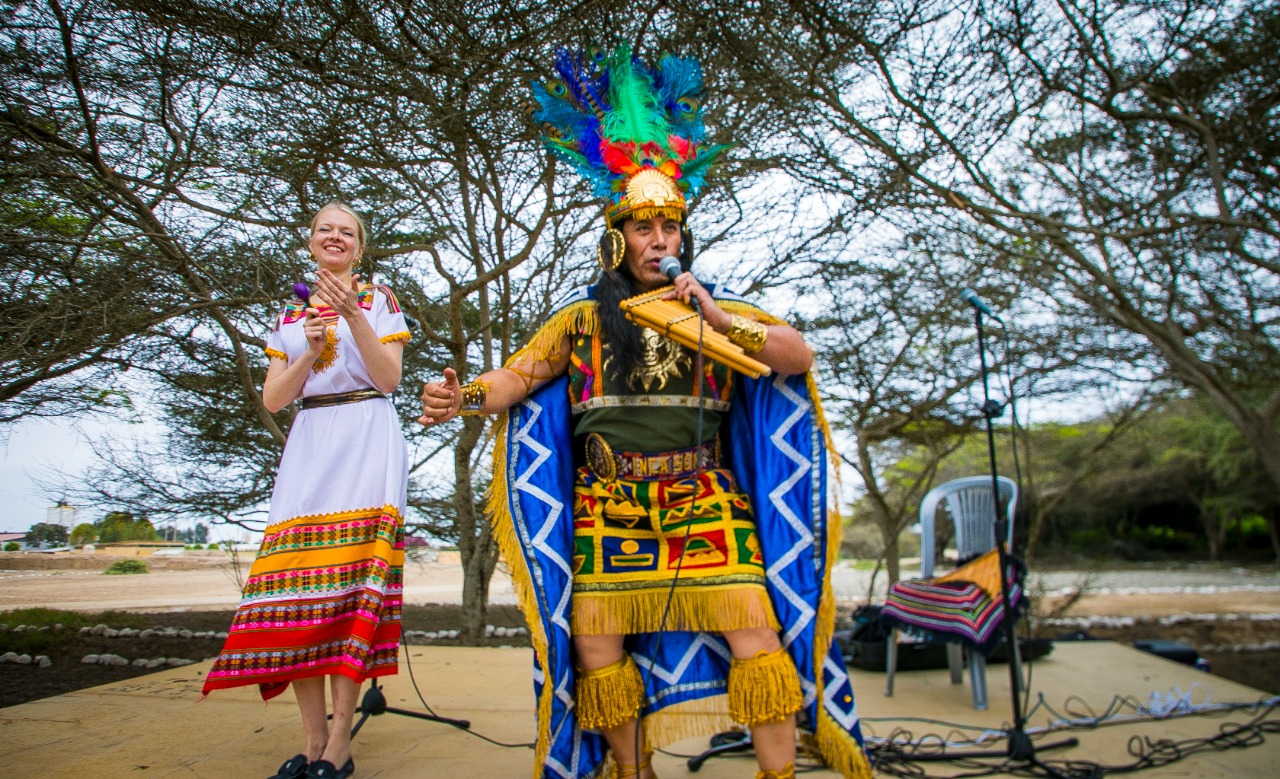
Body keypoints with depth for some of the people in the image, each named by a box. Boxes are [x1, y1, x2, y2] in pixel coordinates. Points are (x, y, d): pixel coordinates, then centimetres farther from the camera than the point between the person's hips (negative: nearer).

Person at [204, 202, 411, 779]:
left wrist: (353, 316, -12)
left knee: (352, 575, -11)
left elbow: (389, 378, -2)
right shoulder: (290, 313, 20)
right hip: (309, 445, 4)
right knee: (297, 578, -7)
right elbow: (273, 399, 12)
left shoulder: (378, 299, 11)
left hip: (367, 439, -3)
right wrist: (309, 353, -4)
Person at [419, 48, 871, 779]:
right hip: (609, 502, 1)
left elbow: (800, 354, 3)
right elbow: (519, 374, 5)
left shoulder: (719, 308, 13)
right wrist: (463, 397, -15)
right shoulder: (585, 315, 12)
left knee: (755, 626, -12)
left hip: (700, 497, 0)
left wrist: (718, 316, -9)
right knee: (594, 639, -3)